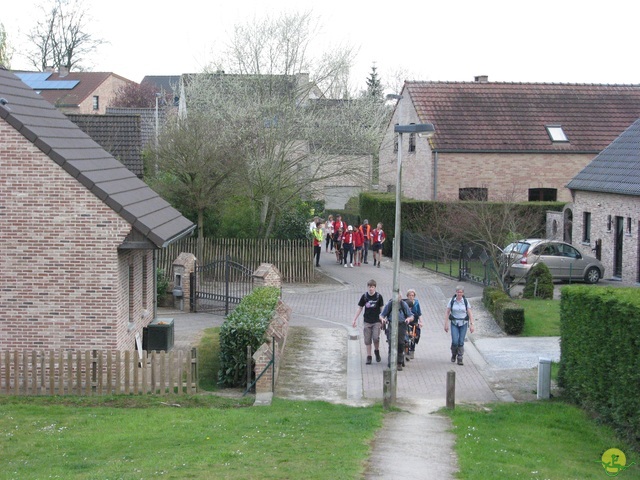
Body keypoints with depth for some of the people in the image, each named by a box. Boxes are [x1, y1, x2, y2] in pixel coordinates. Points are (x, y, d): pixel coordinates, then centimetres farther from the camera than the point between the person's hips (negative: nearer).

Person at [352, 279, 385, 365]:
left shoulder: (378, 296, -5)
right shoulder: (364, 296, 0)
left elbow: (381, 308, 4)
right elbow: (360, 308, 7)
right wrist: (355, 319, 6)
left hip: (376, 320, -2)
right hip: (367, 321, 2)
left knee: (376, 338, -15)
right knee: (367, 340, 2)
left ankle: (377, 351, 13)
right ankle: (368, 357, 12)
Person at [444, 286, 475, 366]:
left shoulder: (466, 301, -1)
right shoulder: (452, 301, -2)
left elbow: (470, 313, 0)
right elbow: (447, 313, 1)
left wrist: (471, 324, -7)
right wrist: (446, 324, -4)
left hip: (463, 324, 0)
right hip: (454, 324, 0)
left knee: (461, 342, -2)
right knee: (455, 341, -10)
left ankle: (460, 359, 8)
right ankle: (453, 355, 19)